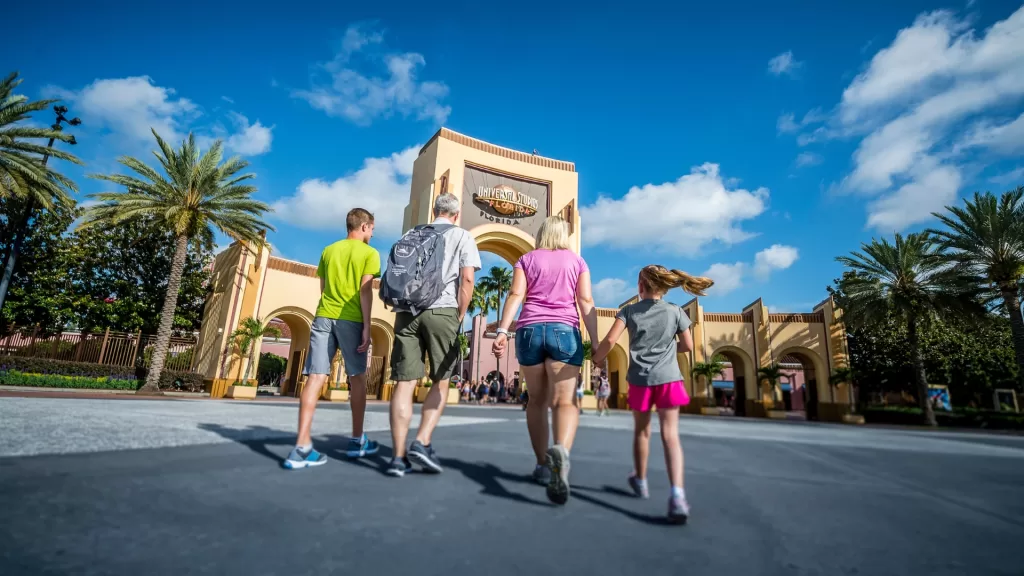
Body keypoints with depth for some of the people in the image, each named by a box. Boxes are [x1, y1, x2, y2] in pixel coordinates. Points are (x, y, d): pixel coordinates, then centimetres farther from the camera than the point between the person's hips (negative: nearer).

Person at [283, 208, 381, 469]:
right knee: (357, 378, 9)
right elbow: (365, 291, -8)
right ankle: (357, 440, 18)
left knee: (316, 377, -1)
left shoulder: (329, 250, 17)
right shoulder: (369, 253, 2)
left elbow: (323, 288, 19)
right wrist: (367, 327, -9)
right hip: (351, 319, -4)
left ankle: (302, 446, -7)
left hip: (323, 317, 4)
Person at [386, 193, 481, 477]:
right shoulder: (462, 237, 12)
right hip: (441, 310, -3)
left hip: (406, 310, 3)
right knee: (441, 381, 8)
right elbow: (467, 279, -1)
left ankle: (399, 456, 1)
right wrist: (459, 317, 4)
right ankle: (422, 442, -4)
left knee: (405, 382, 2)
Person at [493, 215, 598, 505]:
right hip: (564, 331, -1)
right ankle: (560, 450, -38)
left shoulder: (527, 259, 15)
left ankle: (543, 464, 21)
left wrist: (502, 331, -9)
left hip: (530, 330, 2)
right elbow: (586, 301, 3)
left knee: (537, 399, 15)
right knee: (565, 400, -9)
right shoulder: (577, 260, 14)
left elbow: (515, 294, -1)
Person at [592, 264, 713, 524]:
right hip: (668, 378, 0)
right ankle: (677, 493, -18)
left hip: (639, 379, 0)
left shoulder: (629, 310, 0)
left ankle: (640, 481, 33)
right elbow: (688, 346, 8)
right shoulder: (676, 311, 4)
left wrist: (597, 358, 6)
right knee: (670, 435, -3)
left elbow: (610, 340, -10)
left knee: (641, 431, 17)